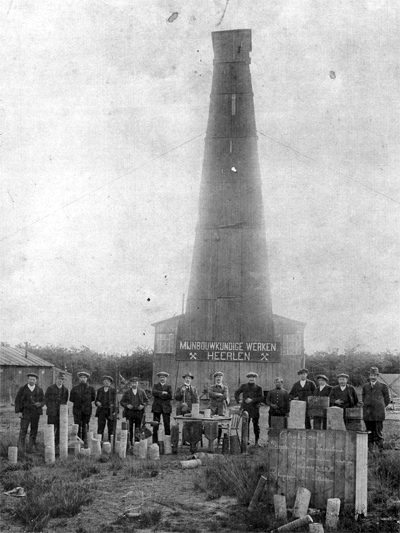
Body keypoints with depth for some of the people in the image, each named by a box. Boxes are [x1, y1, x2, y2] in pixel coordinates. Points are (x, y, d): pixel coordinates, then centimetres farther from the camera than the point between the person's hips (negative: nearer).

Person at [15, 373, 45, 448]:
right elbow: (17, 400, 1)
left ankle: (32, 447, 11)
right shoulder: (23, 389, 2)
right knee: (23, 430, -8)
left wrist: (40, 404, -15)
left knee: (34, 430, 3)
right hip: (25, 412, -2)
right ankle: (21, 447, -6)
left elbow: (43, 401, 9)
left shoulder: (39, 390, 7)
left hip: (36, 413, 2)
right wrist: (19, 412, -8)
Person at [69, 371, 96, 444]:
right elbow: (71, 399, 10)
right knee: (77, 426, -5)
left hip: (87, 410, 0)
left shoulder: (90, 388, 8)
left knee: (85, 426, 3)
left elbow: (93, 398, 12)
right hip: (77, 410, 0)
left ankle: (84, 440, 9)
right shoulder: (75, 388, 9)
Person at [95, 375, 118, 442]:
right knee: (100, 428, -6)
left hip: (110, 411, -2)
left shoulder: (113, 390, 5)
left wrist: (114, 411, -8)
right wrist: (97, 402, -7)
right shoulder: (99, 390, 14)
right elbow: (96, 400, 17)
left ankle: (111, 443, 4)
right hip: (101, 410, 2)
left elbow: (115, 401, 1)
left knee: (111, 428, 0)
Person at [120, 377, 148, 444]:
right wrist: (127, 405, -10)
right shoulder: (127, 392, 8)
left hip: (139, 412, 0)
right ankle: (130, 441, 4)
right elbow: (122, 402, 8)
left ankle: (137, 438, 1)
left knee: (138, 426, -3)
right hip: (129, 412, 0)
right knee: (130, 428, -1)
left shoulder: (142, 392, 10)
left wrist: (143, 405, -6)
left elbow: (146, 400, 13)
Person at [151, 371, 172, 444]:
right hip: (157, 407, 0)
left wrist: (159, 395, -7)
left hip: (166, 408, 0)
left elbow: (170, 396, -4)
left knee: (167, 425, -3)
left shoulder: (169, 387, 13)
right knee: (155, 425, -2)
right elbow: (153, 392, -8)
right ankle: (155, 441, 1)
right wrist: (162, 392, -15)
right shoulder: (155, 385, 13)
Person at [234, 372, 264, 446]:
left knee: (256, 425, 2)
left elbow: (261, 398, -5)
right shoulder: (244, 386, 8)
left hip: (255, 409, -1)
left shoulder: (258, 388, 4)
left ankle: (256, 441, 10)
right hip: (245, 409, 1)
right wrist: (238, 401, 2)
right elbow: (237, 393, 18)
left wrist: (252, 400, -16)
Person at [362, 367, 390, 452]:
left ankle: (380, 450, -2)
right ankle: (370, 449, 8)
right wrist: (366, 409, 14)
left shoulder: (383, 386, 4)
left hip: (378, 414, -3)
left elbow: (387, 399, 9)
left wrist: (380, 408, 9)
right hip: (367, 413, 3)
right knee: (369, 433, 4)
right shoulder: (365, 386, 14)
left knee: (378, 432, -6)